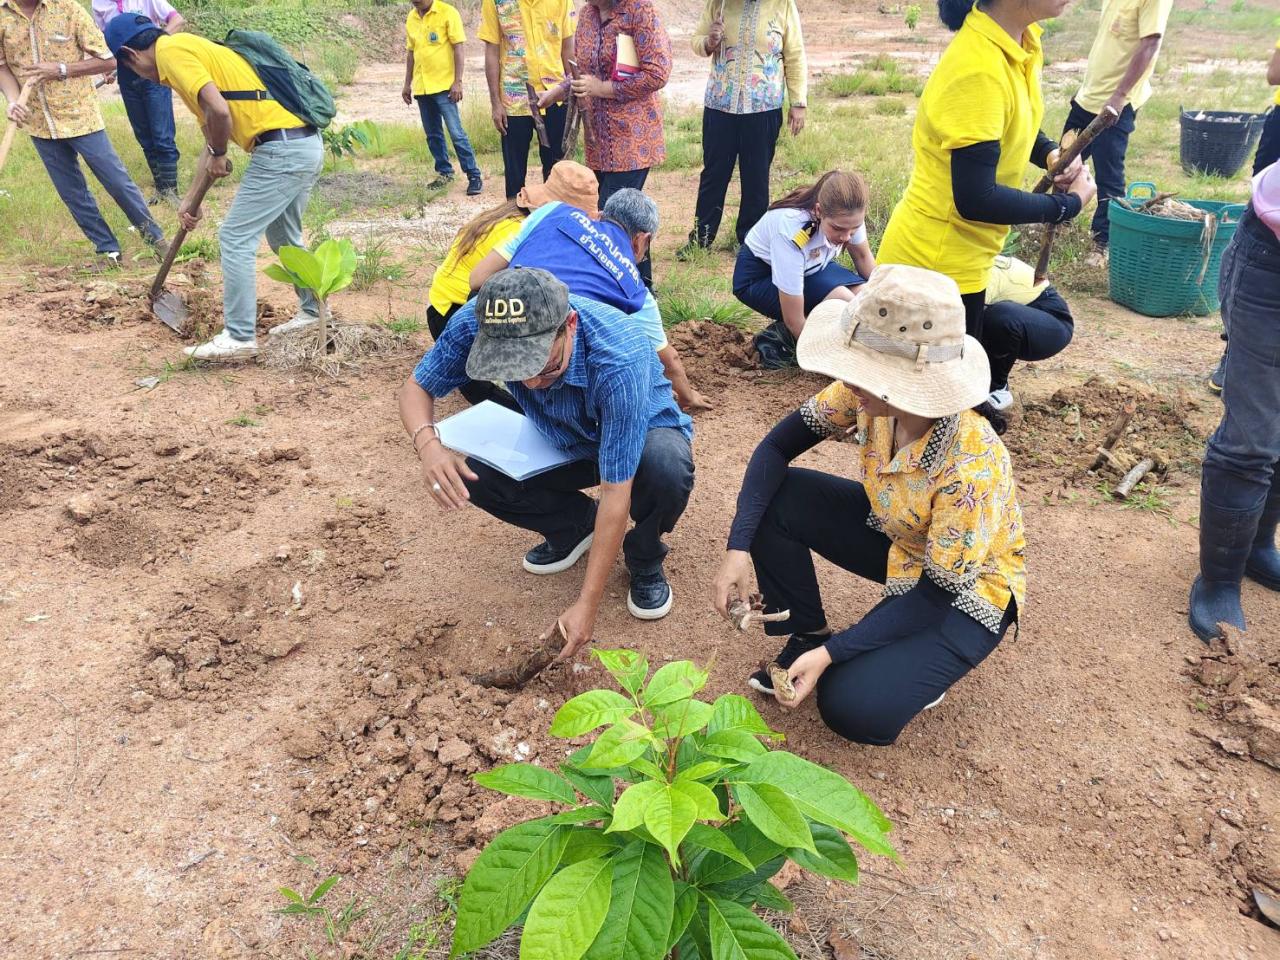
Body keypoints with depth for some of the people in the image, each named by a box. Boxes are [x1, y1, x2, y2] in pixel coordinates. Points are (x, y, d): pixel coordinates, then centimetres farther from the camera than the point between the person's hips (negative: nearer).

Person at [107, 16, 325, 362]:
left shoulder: (171, 50, -5)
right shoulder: (189, 49, 25)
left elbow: (219, 111, -21)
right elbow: (210, 136, 29)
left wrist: (218, 155, -1)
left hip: (281, 149, -10)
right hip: (306, 144, 10)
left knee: (235, 238, -1)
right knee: (284, 236, 25)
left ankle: (240, 337, 4)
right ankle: (312, 310, 37)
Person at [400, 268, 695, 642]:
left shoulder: (618, 361, -41)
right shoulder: (477, 322, -29)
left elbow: (615, 491, -38)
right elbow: (416, 387, -14)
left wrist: (587, 605, -36)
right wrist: (428, 444, -38)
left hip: (644, 433, -4)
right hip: (567, 442, 4)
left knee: (667, 469, -38)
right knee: (470, 469, -19)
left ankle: (644, 559, -4)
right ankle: (578, 523, 8)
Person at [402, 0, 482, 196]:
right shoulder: (411, 18, 10)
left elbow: (458, 48, -8)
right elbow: (410, 52, 16)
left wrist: (457, 82, -14)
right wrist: (407, 84, 14)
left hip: (444, 85, -6)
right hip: (421, 87, 6)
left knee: (456, 133, -9)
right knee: (433, 134, 10)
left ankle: (474, 176, -3)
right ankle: (444, 172, 22)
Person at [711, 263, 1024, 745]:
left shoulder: (972, 466, -38)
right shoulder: (867, 393, -23)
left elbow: (938, 593, -27)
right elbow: (779, 444, -13)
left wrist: (833, 653, -30)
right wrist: (739, 547, -24)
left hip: (964, 589, -6)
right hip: (893, 535, 6)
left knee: (853, 708, -24)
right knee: (775, 500, -16)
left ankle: (917, 662, 10)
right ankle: (807, 637, 3)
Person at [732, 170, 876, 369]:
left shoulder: (847, 215, -24)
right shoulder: (791, 232, -39)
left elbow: (862, 256, 0)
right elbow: (794, 321, -34)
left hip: (809, 265, 6)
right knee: (843, 302, -29)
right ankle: (778, 338, -7)